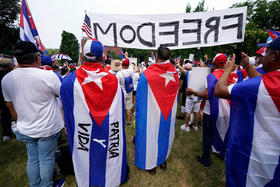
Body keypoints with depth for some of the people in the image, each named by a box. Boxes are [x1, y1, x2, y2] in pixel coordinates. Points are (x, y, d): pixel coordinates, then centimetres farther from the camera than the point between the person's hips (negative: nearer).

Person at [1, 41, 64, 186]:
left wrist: (21, 122, 22)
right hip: (48, 128, -4)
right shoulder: (48, 76, -21)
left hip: (25, 129, 5)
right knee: (46, 160, 14)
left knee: (32, 159, 21)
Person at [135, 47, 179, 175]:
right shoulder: (174, 74, -8)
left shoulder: (147, 74, -20)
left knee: (151, 136, 14)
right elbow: (175, 93, 7)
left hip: (152, 113, -4)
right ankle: (163, 161, 44)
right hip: (169, 113, 5)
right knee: (165, 134, 22)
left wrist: (138, 112, 1)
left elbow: (140, 97, -12)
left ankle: (151, 165, 35)